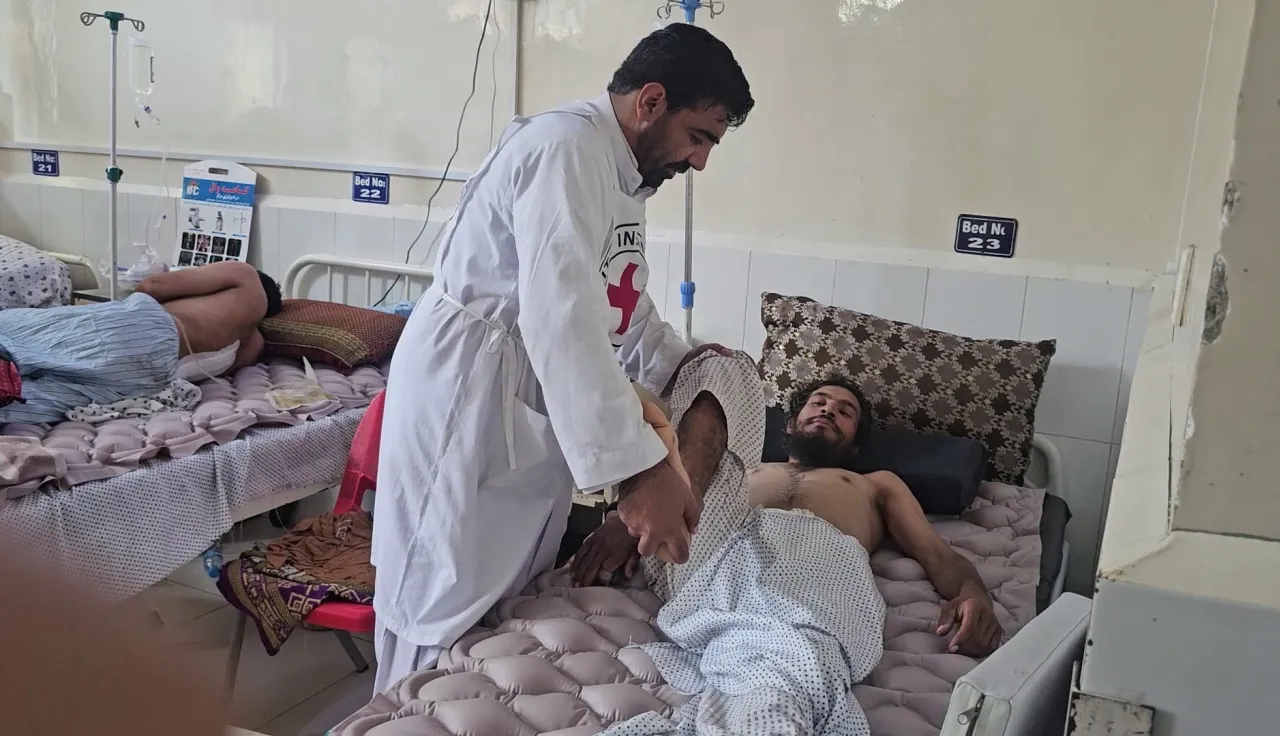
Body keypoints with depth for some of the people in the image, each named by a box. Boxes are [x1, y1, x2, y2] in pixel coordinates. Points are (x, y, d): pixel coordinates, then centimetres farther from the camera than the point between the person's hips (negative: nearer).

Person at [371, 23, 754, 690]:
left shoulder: (622, 173, 15)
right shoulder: (567, 148, -19)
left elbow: (621, 306, 25)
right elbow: (560, 319, -31)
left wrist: (682, 363, 8)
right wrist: (641, 468, -35)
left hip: (535, 411, 10)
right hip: (468, 399, -10)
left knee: (517, 602, 14)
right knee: (449, 615, 0)